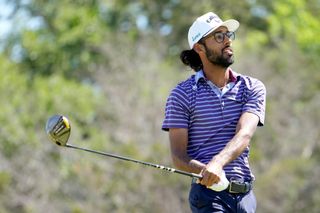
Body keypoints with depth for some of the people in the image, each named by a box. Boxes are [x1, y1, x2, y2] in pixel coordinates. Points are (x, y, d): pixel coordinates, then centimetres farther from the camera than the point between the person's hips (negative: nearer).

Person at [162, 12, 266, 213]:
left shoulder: (253, 88, 9)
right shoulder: (182, 94, 3)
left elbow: (244, 135, -9)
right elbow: (178, 156, -1)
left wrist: (218, 163, -29)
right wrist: (205, 171, -23)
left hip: (245, 195, 4)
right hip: (208, 193, -4)